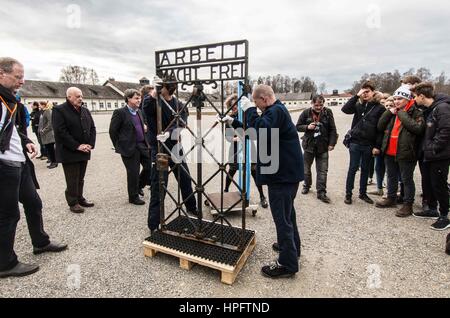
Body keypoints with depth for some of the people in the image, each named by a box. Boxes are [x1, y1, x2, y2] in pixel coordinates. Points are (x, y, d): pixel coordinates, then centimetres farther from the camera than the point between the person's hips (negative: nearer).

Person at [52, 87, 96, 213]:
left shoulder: (85, 110, 12)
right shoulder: (59, 110, -8)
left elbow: (92, 128, 11)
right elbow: (60, 132, -16)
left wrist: (90, 144, -3)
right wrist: (77, 146, -18)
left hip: (84, 151, 6)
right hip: (69, 152, -6)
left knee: (80, 178, 15)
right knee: (72, 180, 2)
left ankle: (79, 198, 28)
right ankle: (73, 203, 15)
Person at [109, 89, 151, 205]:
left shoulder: (139, 112, 13)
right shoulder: (120, 112, -9)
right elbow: (112, 131, -8)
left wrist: (146, 142, 14)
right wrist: (119, 146, -3)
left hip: (142, 145, 7)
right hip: (130, 147, -7)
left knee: (150, 167, 7)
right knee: (133, 173, 1)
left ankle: (139, 186, 33)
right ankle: (133, 197, 19)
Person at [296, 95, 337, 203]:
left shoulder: (328, 112, -4)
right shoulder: (306, 113, -4)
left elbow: (332, 129, -2)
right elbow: (298, 126, 2)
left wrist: (331, 143, -8)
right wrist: (307, 127, -17)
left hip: (323, 146, -1)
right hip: (309, 145, 1)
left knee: (323, 170, -1)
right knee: (306, 168, 16)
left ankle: (321, 192, 7)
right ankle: (306, 185, 38)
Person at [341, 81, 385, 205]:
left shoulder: (380, 108, 1)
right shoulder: (358, 105, 7)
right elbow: (345, 109, -11)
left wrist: (377, 146, -7)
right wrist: (357, 96, -12)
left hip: (369, 145, 0)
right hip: (355, 142, 0)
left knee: (365, 169, 11)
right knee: (353, 168, 3)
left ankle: (363, 193, 25)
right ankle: (348, 194, 12)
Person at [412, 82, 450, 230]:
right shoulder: (430, 109, 12)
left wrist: (433, 148, -20)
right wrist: (426, 147, 10)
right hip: (429, 155, 9)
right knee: (427, 183, 16)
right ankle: (432, 210, 32)